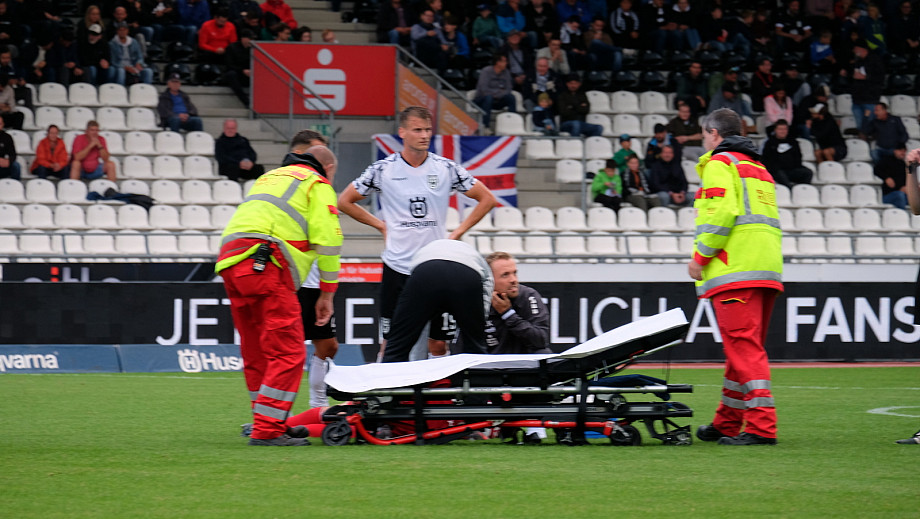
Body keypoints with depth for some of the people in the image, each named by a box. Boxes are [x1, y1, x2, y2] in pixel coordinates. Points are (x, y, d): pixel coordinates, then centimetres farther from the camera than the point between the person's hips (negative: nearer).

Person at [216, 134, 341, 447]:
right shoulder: (318, 185, 12)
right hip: (265, 266, -8)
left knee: (256, 351, 16)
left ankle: (265, 423, 22)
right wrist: (327, 293, 6)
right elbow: (327, 239, 1)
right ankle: (267, 430, -15)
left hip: (228, 260, 8)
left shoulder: (268, 178, 34)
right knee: (288, 352, -8)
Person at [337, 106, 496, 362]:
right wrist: (381, 225, 4)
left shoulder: (446, 168, 1)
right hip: (397, 268, -1)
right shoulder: (383, 170, -1)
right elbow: (345, 201, 9)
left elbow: (487, 199, 10)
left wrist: (458, 233, 3)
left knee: (438, 344, 3)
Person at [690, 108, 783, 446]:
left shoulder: (719, 163, 1)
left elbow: (721, 212, -15)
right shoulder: (758, 168, 27)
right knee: (746, 348, 14)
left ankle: (761, 427, -21)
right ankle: (727, 424, 24)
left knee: (744, 347, -13)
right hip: (768, 271, 9)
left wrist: (700, 256, -8)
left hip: (735, 273, -9)